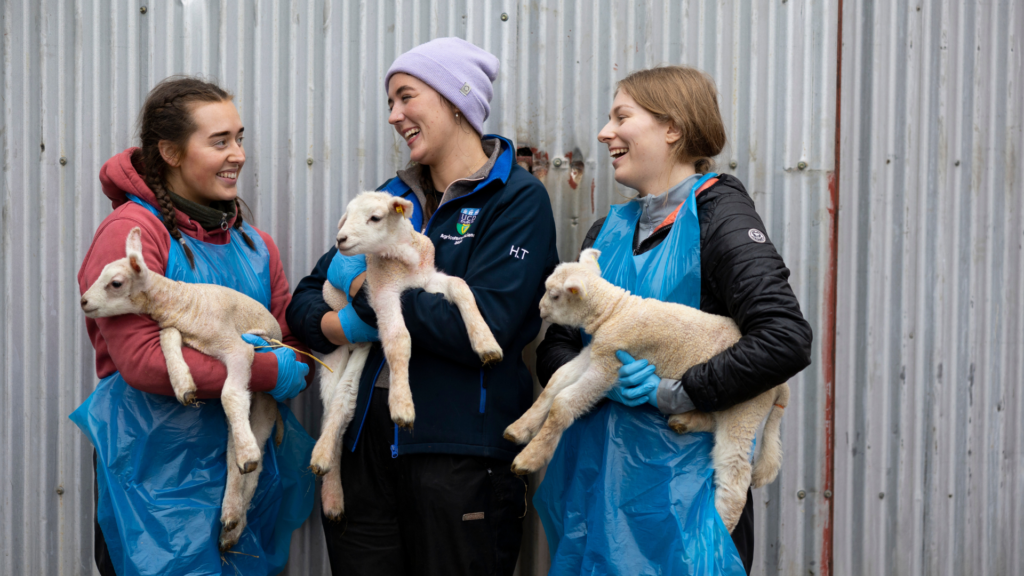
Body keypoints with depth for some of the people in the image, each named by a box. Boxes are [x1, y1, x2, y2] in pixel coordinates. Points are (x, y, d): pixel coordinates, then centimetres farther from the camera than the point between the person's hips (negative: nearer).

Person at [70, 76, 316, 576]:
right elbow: (142, 360, -20)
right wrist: (264, 372, -18)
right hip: (158, 478, -6)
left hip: (245, 472, 7)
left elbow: (296, 346, 12)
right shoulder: (130, 233, -11)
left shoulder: (253, 242, 12)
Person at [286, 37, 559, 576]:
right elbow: (305, 300, 12)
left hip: (459, 452, -5)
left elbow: (484, 328, -19)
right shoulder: (392, 198, 13)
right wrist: (337, 325, -11)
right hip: (364, 436, 6)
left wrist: (368, 288, -12)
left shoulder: (518, 198, -6)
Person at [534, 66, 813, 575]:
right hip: (598, 479, 6)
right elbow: (554, 348, 10)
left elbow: (786, 340, -21)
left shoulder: (716, 213, -8)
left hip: (684, 480, -6)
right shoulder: (608, 230, 12)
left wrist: (674, 392, -18)